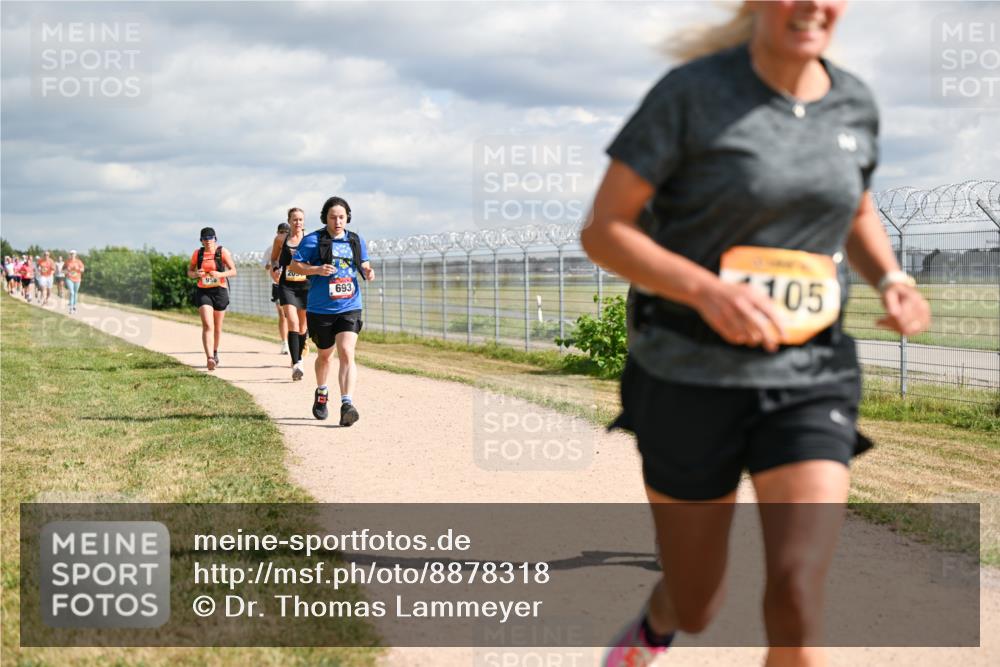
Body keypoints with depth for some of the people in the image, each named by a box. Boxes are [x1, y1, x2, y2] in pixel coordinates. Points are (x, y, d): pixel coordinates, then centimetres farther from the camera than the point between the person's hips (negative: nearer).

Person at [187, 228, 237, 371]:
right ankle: (209, 358, -28)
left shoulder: (222, 252, -2)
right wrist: (196, 274, -11)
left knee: (217, 327, 13)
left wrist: (221, 274, -23)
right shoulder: (197, 253, 3)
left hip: (220, 291, 0)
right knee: (207, 325, -17)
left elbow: (233, 271, -4)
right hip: (203, 292, 0)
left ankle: (215, 352, 39)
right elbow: (189, 271, 12)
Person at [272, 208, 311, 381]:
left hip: (305, 285, 2)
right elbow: (273, 258, 15)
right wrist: (275, 268, -5)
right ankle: (295, 365, -25)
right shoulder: (281, 239, 1)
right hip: (286, 286, -2)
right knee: (292, 322, -18)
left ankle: (298, 359, 35)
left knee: (302, 325, 13)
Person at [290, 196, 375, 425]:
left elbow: (364, 264, 19)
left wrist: (368, 271, -5)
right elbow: (294, 265, -4)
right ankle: (321, 393, 45)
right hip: (320, 310, -1)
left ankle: (347, 404, -25)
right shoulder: (312, 240, -4)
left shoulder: (356, 241, 7)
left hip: (349, 308, 1)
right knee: (324, 355, 17)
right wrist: (317, 270, -21)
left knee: (347, 354, -17)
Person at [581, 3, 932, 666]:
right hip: (692, 378, -2)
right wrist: (707, 291, -27)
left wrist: (892, 279, 1)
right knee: (695, 611, 14)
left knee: (797, 590, -18)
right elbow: (602, 231, -11)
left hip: (808, 380, 2)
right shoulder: (692, 92, -11)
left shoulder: (854, 103, 3)